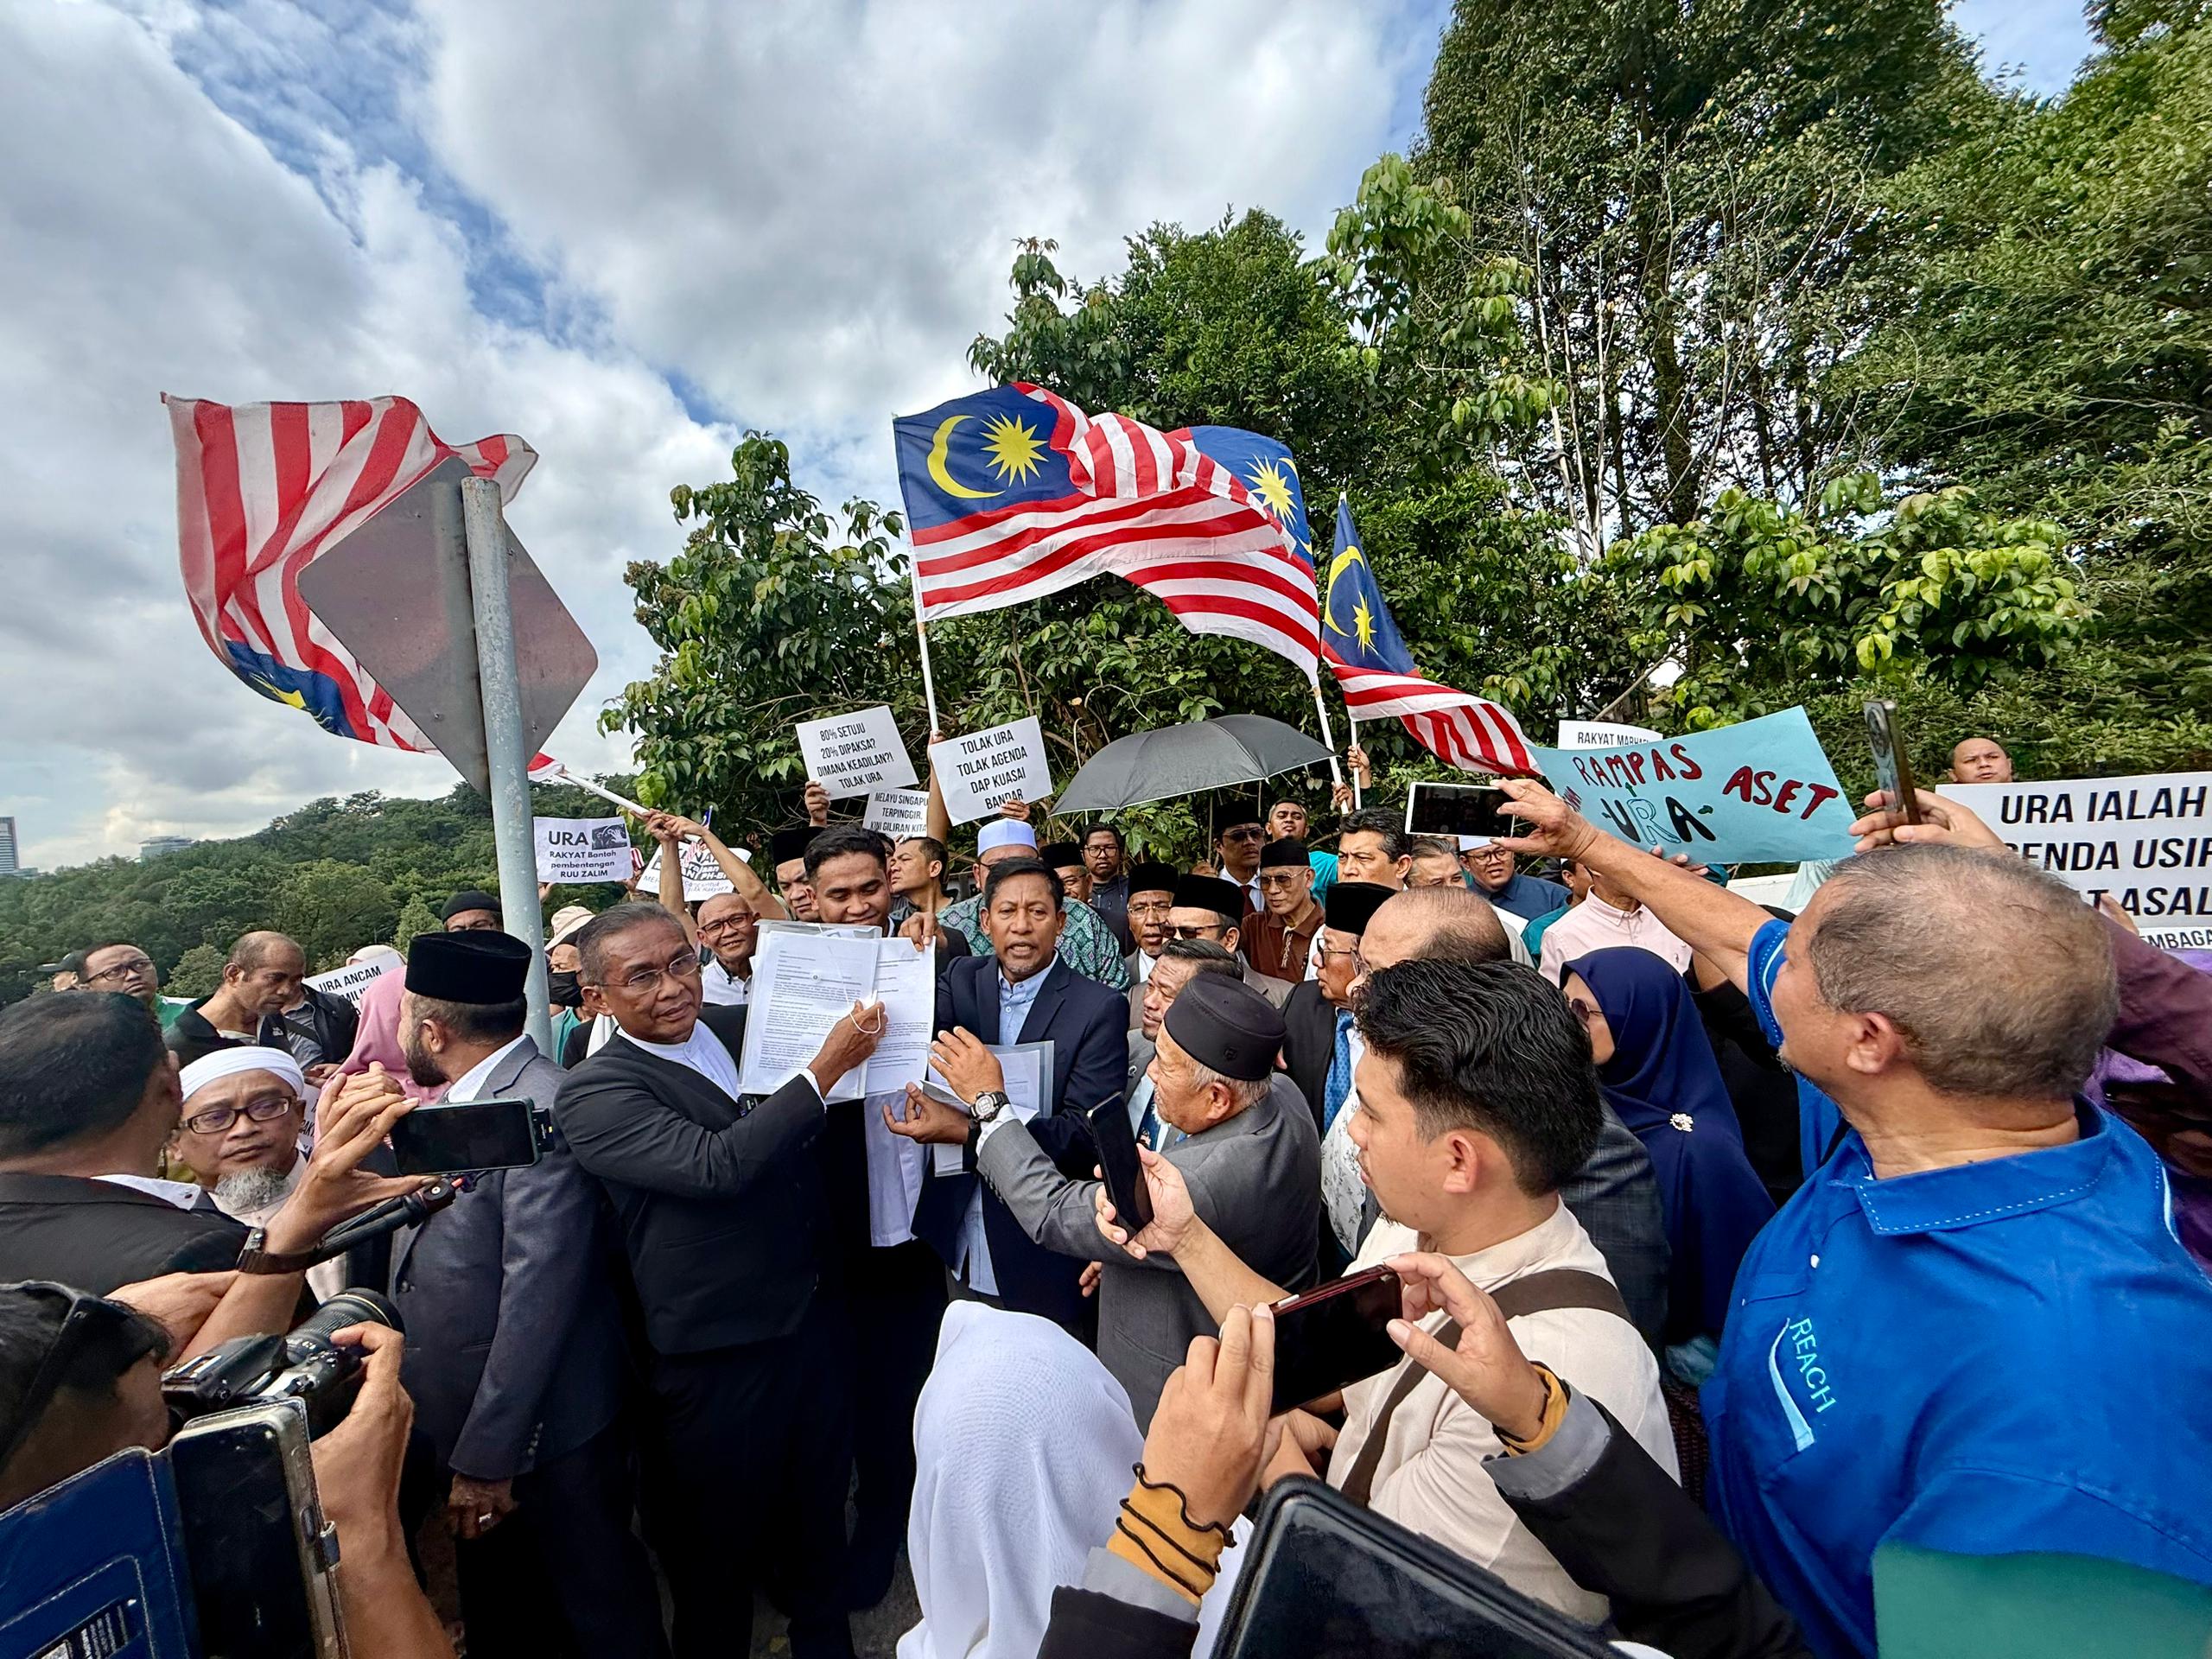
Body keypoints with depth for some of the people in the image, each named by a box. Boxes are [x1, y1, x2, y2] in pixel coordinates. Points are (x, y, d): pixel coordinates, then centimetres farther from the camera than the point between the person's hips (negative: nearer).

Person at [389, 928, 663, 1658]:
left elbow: (539, 1296, -27)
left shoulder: (543, 1107, -27)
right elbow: (437, 1262, 11)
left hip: (545, 1431, -8)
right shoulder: (458, 1102, 3)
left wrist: (488, 1455, -21)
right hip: (461, 1425, 8)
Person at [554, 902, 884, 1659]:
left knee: (819, 1514, 25)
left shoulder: (745, 1026, 0)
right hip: (716, 1361, -5)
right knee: (718, 1546, 19)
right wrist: (824, 1068, -26)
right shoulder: (592, 1094, -16)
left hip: (816, 1320, 6)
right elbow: (718, 1165, -30)